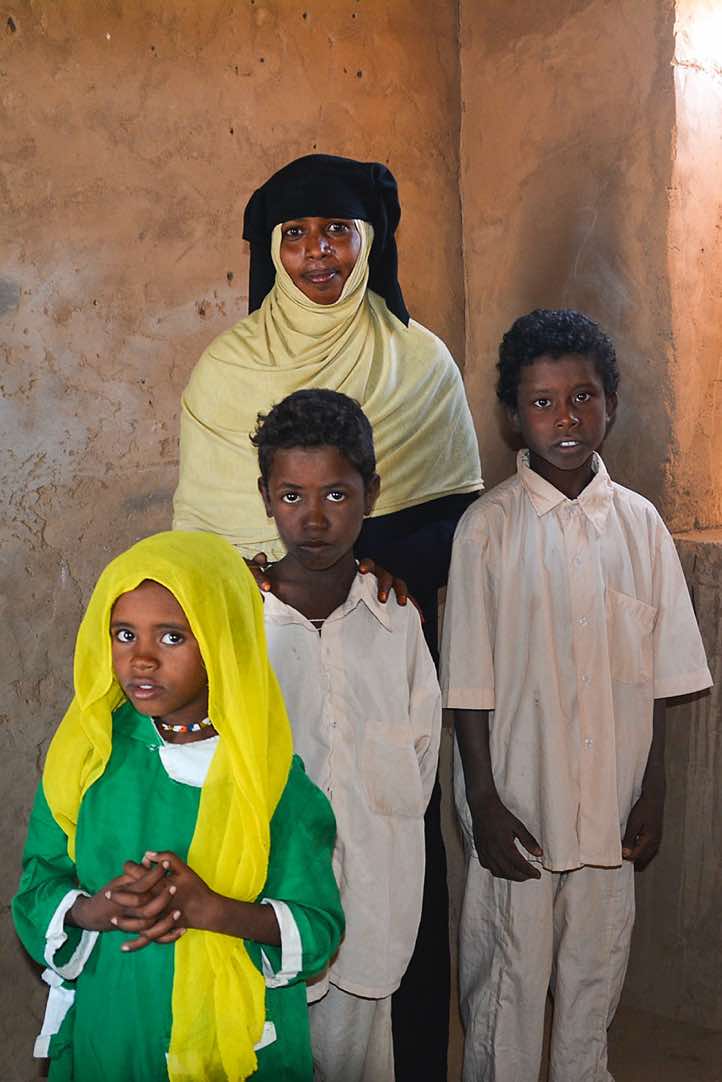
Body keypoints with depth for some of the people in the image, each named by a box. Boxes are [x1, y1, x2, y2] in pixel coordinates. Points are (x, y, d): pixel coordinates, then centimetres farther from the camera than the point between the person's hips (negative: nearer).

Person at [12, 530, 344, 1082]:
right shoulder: (86, 756, -6)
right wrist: (96, 911, -22)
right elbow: (37, 891, -1)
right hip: (106, 1031, 2)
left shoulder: (272, 772, -13)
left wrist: (208, 909, -26)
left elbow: (319, 927, -11)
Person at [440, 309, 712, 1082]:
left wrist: (652, 795, 3)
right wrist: (485, 804, -10)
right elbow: (469, 685, -8)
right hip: (517, 804, -3)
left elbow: (657, 675, 4)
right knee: (507, 978, 7)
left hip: (610, 804, 3)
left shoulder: (638, 522, 0)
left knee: (595, 975, 16)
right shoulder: (488, 527, -9)